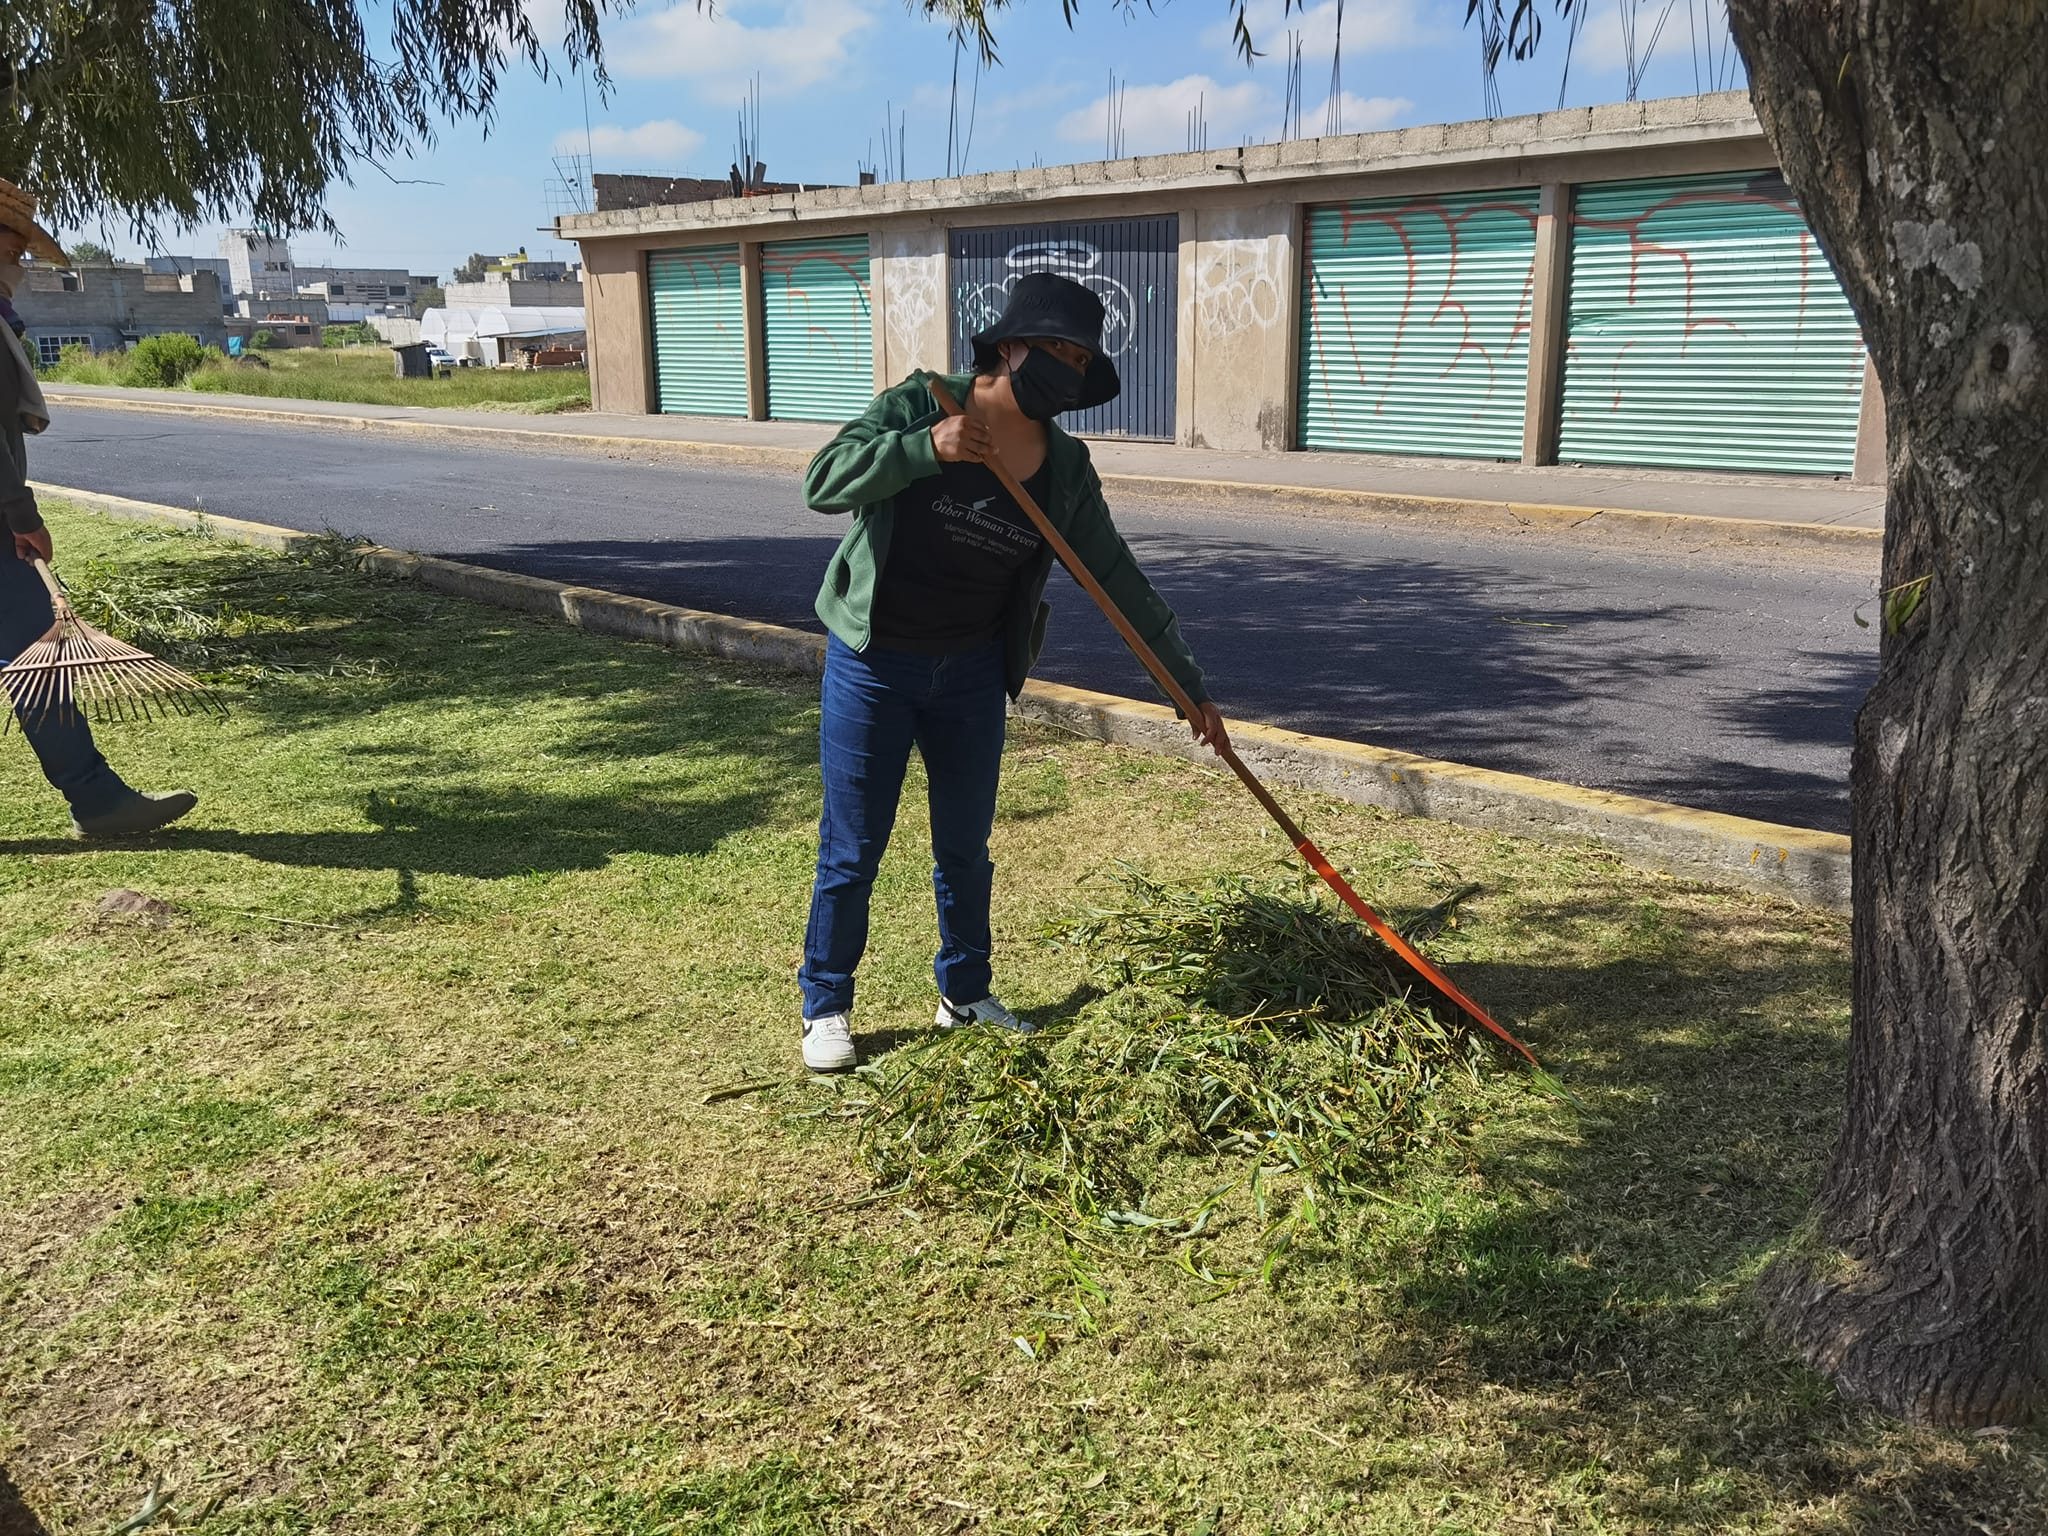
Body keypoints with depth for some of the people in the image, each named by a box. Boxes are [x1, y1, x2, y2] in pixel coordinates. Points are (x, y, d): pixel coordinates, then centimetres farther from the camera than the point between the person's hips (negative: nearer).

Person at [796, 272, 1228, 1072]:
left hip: (972, 675, 4)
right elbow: (823, 482, -19)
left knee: (966, 848, 15)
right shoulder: (921, 404, -11)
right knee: (852, 850, 5)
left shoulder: (1065, 471, -2)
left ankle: (964, 993, 35)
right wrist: (925, 448, -33)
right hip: (873, 667, -4)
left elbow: (1120, 582, 3)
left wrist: (1189, 686, 4)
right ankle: (826, 1008, 22)